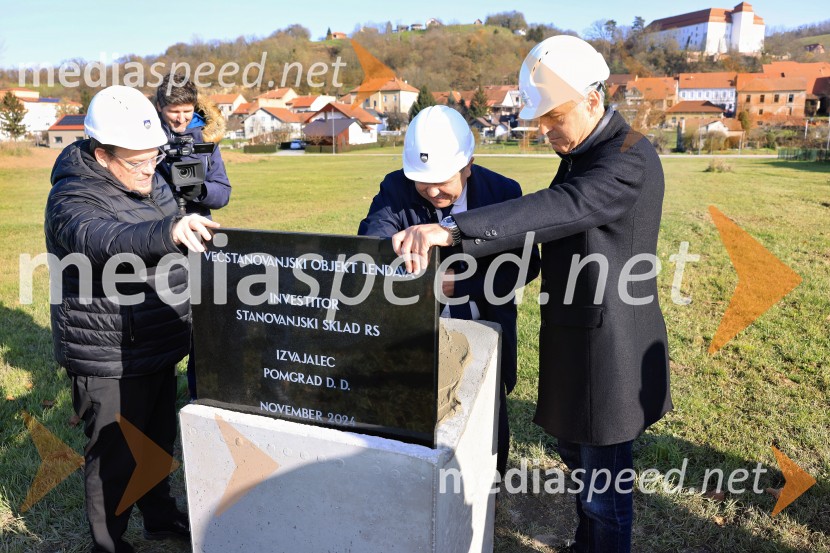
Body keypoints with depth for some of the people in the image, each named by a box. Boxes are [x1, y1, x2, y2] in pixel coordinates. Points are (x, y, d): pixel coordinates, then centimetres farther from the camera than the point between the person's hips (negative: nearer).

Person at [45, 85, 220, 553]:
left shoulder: (149, 182, 4)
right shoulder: (74, 201, -22)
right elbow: (104, 240, -46)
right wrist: (167, 232, -62)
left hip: (159, 348, 8)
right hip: (109, 360, -8)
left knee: (160, 439, 24)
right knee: (115, 456, 8)